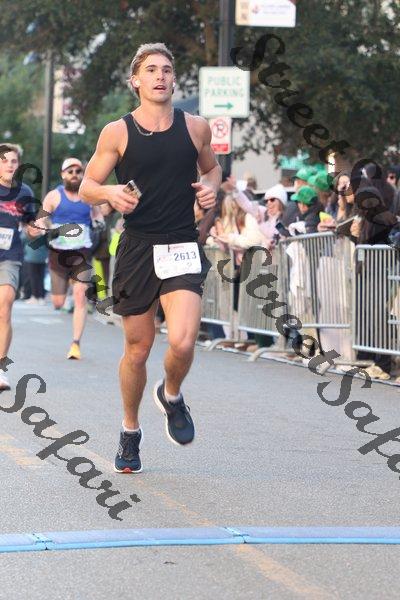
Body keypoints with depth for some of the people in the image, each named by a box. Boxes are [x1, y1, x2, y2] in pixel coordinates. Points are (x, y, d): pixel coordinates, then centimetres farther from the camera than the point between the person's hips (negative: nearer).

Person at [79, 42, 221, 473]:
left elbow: (211, 167, 23)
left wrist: (211, 187, 1)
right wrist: (110, 193, -16)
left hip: (183, 248, 0)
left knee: (182, 342, -19)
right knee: (137, 348, 8)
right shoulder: (117, 133, -1)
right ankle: (130, 432, 30)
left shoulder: (195, 127, 3)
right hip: (137, 248, 0)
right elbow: (87, 187, 6)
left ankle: (171, 396, 15)